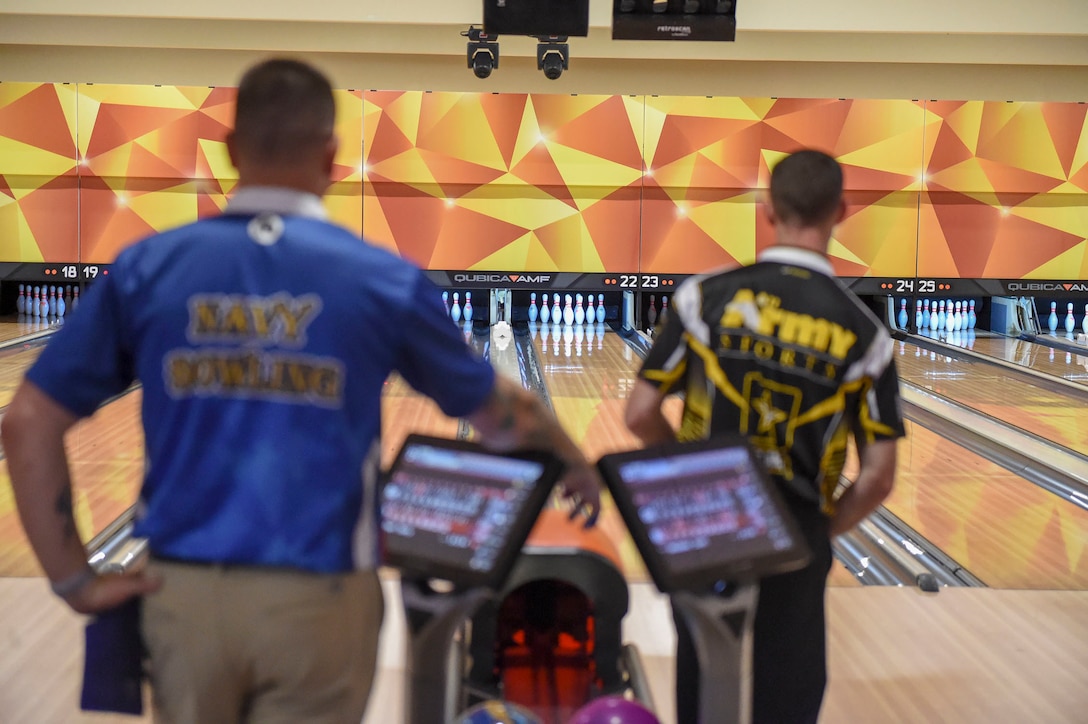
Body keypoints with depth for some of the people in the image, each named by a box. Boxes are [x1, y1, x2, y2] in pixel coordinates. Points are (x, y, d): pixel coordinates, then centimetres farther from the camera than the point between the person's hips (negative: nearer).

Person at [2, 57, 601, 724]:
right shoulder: (384, 279, -3)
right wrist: (578, 465, 29)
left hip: (183, 592, 2)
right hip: (318, 598, -2)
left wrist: (74, 579, 3)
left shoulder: (147, 269, 0)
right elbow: (501, 410, 10)